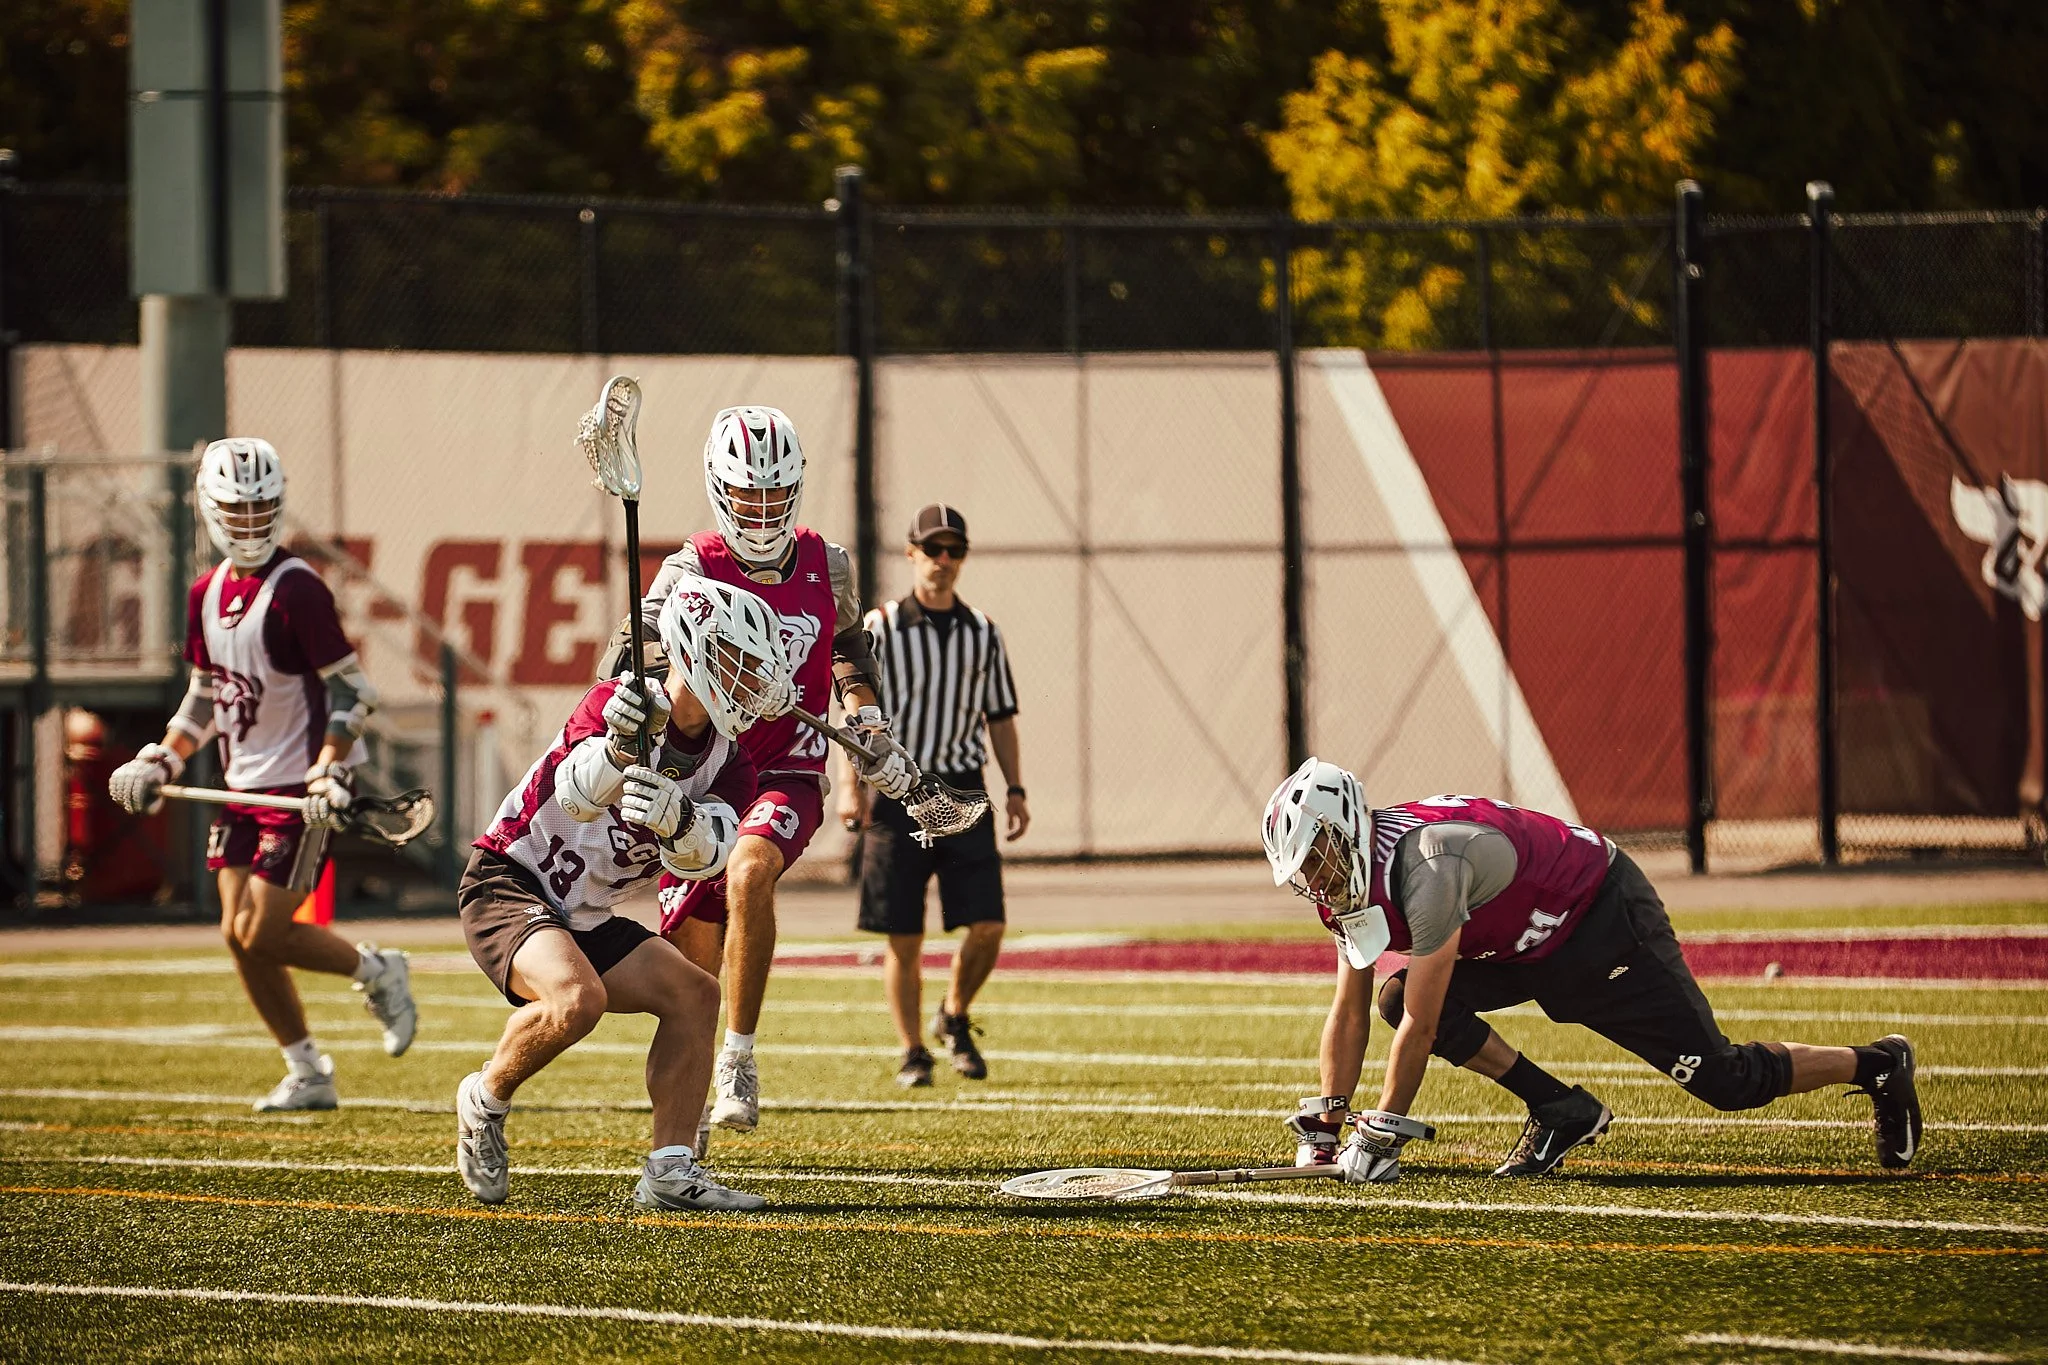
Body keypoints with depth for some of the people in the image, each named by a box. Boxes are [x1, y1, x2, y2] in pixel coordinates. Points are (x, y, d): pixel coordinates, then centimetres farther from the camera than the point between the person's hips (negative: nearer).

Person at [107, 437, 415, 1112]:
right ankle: (308, 1074, 15)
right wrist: (162, 761, 10)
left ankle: (377, 973, 13)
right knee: (239, 935, 4)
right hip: (244, 784, 8)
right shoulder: (206, 595, 9)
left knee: (262, 935, -11)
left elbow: (349, 687, -15)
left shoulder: (296, 590, -14)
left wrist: (331, 771, -24)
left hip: (301, 787, -8)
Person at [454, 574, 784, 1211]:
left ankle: (670, 1172, -1)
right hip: (507, 886, -8)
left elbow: (705, 854, -19)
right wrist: (619, 748, -56)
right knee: (577, 998, -31)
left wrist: (676, 818, -43)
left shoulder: (726, 761, 1)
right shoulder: (619, 704, -17)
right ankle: (485, 1101, -5)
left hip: (584, 918, 8)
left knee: (694, 994, -1)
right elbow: (578, 794, -35)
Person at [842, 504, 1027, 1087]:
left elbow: (1000, 715, 16)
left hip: (963, 792, 3)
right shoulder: (881, 627, 0)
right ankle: (911, 1053, 10)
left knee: (987, 927, -6)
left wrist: (1015, 788, 8)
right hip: (898, 792, -3)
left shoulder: (982, 632, 10)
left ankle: (955, 1018, 20)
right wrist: (853, 785, -12)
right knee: (904, 938, -1)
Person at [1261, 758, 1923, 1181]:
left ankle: (1878, 1066, 16)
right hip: (1530, 947, 9)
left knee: (1724, 1079, -7)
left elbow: (1422, 1028, -31)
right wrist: (1322, 1127, 0)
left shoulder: (1426, 869, -33)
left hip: (1607, 923, -9)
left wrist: (1379, 1137, -25)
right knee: (1399, 997, -9)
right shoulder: (1355, 879, -5)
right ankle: (1559, 1109, 0)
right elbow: (1350, 1014, 3)